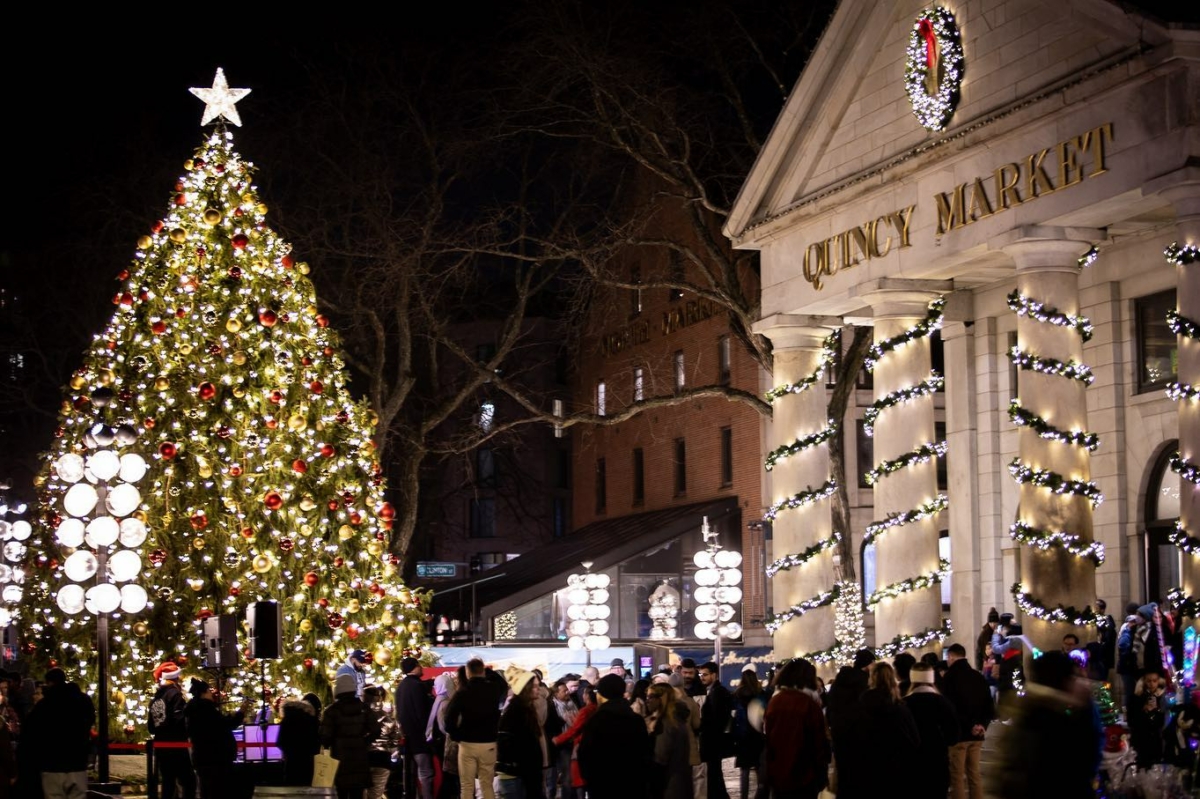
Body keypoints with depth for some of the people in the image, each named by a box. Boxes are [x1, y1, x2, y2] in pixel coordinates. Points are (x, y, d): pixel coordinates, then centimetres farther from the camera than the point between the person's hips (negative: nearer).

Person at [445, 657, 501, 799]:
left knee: (467, 786, 5)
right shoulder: (493, 690, -1)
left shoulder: (462, 692, -6)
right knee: (487, 785, 9)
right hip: (489, 744, 2)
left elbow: (450, 716, -12)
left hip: (467, 743, -2)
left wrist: (455, 735, 0)